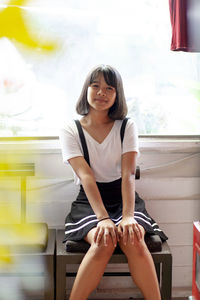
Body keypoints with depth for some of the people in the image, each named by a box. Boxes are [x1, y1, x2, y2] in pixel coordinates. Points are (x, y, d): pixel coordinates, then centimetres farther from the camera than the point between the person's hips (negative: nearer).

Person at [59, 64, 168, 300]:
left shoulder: (127, 127, 3)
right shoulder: (71, 130, -1)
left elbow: (128, 174, -10)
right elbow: (86, 176, -15)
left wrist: (128, 216, -27)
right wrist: (103, 218, -29)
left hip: (123, 198, 1)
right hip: (89, 201, -1)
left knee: (134, 241, -31)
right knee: (104, 242, -33)